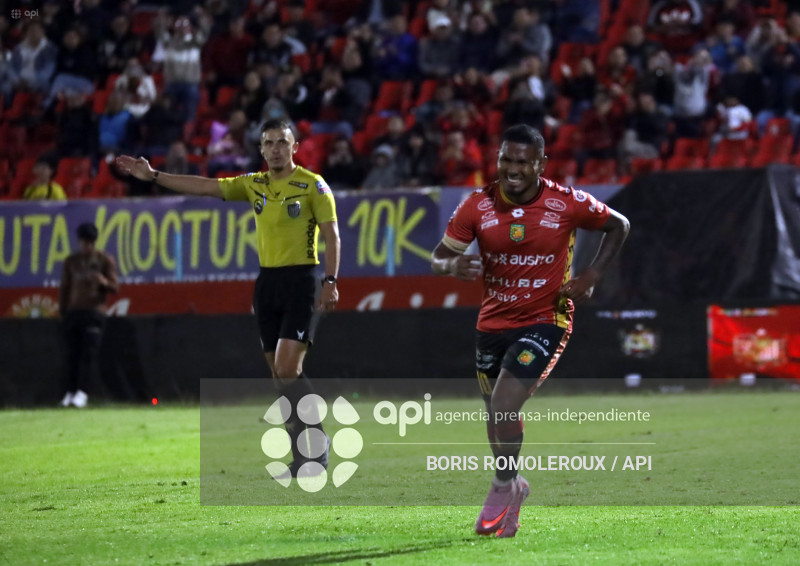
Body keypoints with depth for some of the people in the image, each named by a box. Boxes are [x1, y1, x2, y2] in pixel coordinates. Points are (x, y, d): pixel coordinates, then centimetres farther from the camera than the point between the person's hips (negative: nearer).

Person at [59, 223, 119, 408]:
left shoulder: (105, 260, 3)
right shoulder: (71, 261, 12)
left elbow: (115, 287, 0)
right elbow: (65, 288, 16)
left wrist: (105, 283, -23)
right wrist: (62, 313, 10)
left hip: (95, 311, -3)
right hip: (73, 310, 3)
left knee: (89, 352, -12)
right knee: (72, 353, 0)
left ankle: (81, 392, -15)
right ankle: (70, 392, 3)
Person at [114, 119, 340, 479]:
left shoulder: (313, 185, -4)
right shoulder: (253, 185, 11)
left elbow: (332, 236, -6)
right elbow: (204, 187, 10)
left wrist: (330, 282, -16)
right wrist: (153, 176, 5)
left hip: (300, 280, -6)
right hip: (266, 282, 6)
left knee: (287, 371, -17)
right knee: (281, 376, 5)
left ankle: (317, 443, -5)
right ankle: (306, 456, 11)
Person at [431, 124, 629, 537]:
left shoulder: (567, 204, -12)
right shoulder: (478, 206, -7)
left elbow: (618, 226, 4)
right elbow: (438, 258, -4)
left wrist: (591, 276, -7)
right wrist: (453, 265, -29)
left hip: (545, 321, -4)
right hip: (493, 322, 4)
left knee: (504, 405, -19)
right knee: (496, 414, 13)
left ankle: (502, 489, 3)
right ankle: (514, 487, 39)